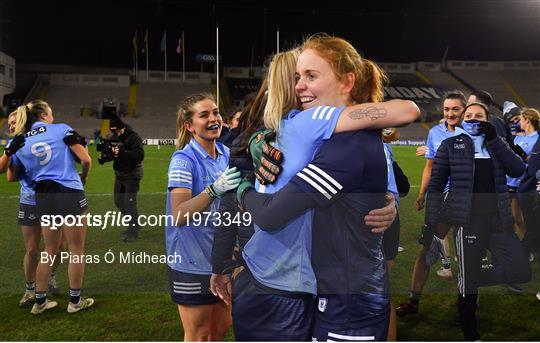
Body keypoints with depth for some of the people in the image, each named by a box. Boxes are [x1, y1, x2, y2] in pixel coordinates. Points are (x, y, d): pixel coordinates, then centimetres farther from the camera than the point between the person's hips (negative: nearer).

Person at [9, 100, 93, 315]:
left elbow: (13, 176, 12)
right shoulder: (62, 130, -2)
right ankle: (75, 301, 17)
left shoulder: (20, 142, 10)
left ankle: (40, 301, 27)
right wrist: (83, 176, 13)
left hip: (43, 198, 5)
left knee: (50, 251, 19)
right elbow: (86, 160, -8)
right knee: (76, 250, 8)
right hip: (69, 194, -5)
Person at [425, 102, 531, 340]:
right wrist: (431, 220, -5)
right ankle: (470, 332, 20)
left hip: (499, 218, 4)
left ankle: (472, 281, 19)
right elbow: (435, 184, 2)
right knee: (468, 277, 1)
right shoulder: (451, 144, 6)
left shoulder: (496, 145, 16)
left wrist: (494, 139, -6)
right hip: (468, 219, -4)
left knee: (521, 272, -4)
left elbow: (518, 170, -1)